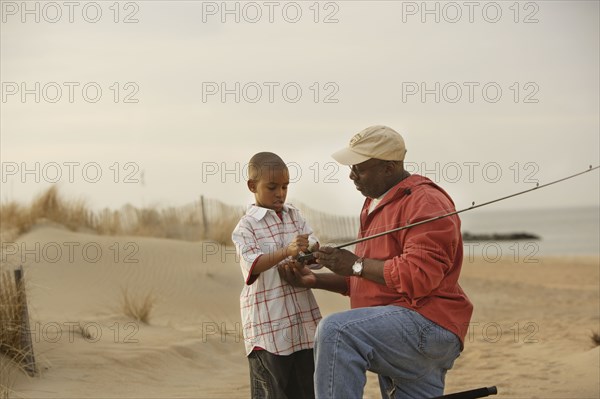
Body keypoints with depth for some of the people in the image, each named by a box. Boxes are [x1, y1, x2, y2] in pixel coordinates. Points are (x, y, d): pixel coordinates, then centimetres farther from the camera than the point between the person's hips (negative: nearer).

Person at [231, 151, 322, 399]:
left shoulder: (294, 216, 11)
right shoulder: (247, 226, -6)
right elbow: (251, 264, -21)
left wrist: (310, 251, -21)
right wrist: (286, 252, -36)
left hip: (303, 321, 6)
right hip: (268, 325, -6)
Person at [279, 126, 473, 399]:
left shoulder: (425, 202, -10)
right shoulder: (376, 205, 22)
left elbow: (419, 276, -23)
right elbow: (369, 282, 28)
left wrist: (355, 264, -14)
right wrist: (315, 280, 13)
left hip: (426, 325, -10)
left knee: (336, 331, -29)